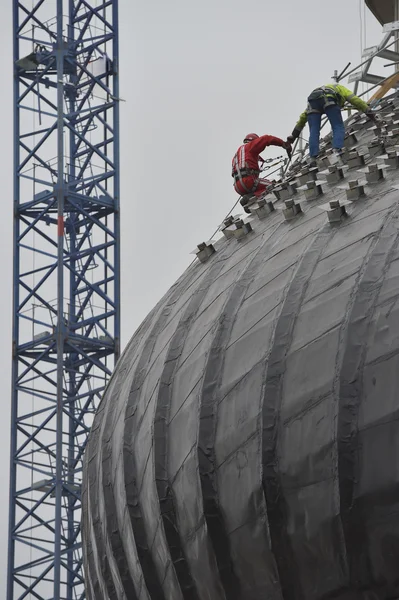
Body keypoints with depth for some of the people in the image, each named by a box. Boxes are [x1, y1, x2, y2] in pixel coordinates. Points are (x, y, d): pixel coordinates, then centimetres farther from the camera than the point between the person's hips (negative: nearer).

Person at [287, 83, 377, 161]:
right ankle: (338, 149, -26)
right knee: (338, 127, -3)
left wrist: (294, 134, 43)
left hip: (312, 100, 4)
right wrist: (369, 113, 22)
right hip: (328, 100, -4)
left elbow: (304, 116, 43)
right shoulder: (340, 88, 39)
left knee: (314, 132, 2)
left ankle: (313, 158, -13)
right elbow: (355, 100, 23)